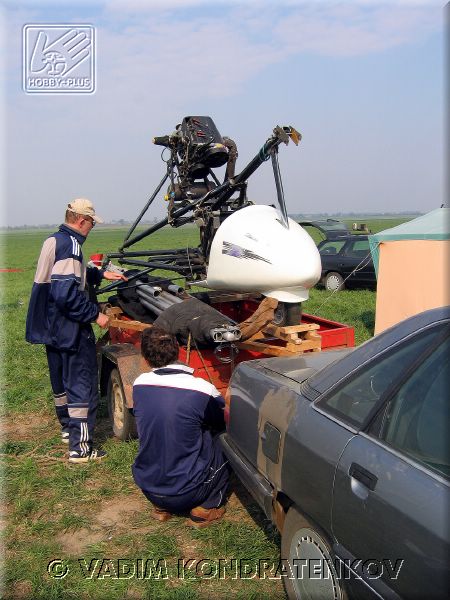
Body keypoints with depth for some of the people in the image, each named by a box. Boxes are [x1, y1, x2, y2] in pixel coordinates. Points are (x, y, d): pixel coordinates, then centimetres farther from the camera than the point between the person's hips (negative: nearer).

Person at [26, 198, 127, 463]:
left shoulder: (53, 241, 10)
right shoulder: (70, 245, -21)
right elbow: (67, 293, -28)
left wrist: (101, 274, 23)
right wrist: (95, 314, -20)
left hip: (51, 328, 10)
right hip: (70, 330, -10)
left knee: (61, 380, 23)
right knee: (83, 386, -2)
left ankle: (68, 428, 40)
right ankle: (80, 447, 2)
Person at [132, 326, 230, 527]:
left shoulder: (139, 384, -8)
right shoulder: (202, 391, -20)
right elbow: (227, 421, 0)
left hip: (146, 486, 4)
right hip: (186, 493, -4)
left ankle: (161, 507, 21)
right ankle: (206, 508, 11)